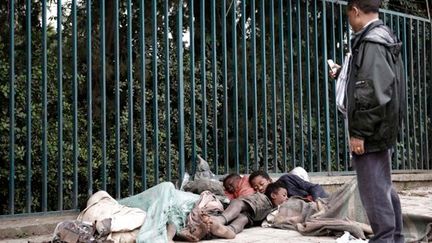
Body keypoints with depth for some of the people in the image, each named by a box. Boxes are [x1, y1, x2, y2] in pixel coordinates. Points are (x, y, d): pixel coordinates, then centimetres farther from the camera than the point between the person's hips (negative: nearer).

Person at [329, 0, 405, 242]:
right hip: (383, 127, 11)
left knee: (373, 189, -5)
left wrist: (359, 132, -21)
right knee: (384, 186, 18)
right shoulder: (385, 37, 15)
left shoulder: (370, 42, -17)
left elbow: (371, 93, -23)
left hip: (371, 130, -11)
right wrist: (345, 73, 36)